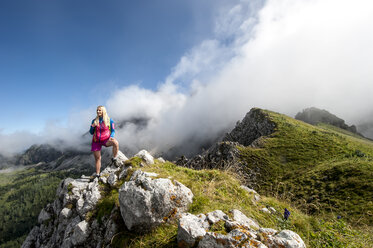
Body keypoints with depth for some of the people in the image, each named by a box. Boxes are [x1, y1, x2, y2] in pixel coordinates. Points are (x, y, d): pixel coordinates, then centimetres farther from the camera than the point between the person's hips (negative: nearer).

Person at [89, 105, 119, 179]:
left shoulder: (109, 120, -5)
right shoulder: (94, 121, 3)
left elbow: (113, 131, -2)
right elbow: (91, 132, 7)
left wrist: (111, 136, -23)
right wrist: (92, 127, -13)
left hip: (106, 140, -3)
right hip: (96, 141, 3)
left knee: (115, 142, -36)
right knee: (97, 158, 9)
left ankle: (114, 159, -21)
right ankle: (97, 174, 24)